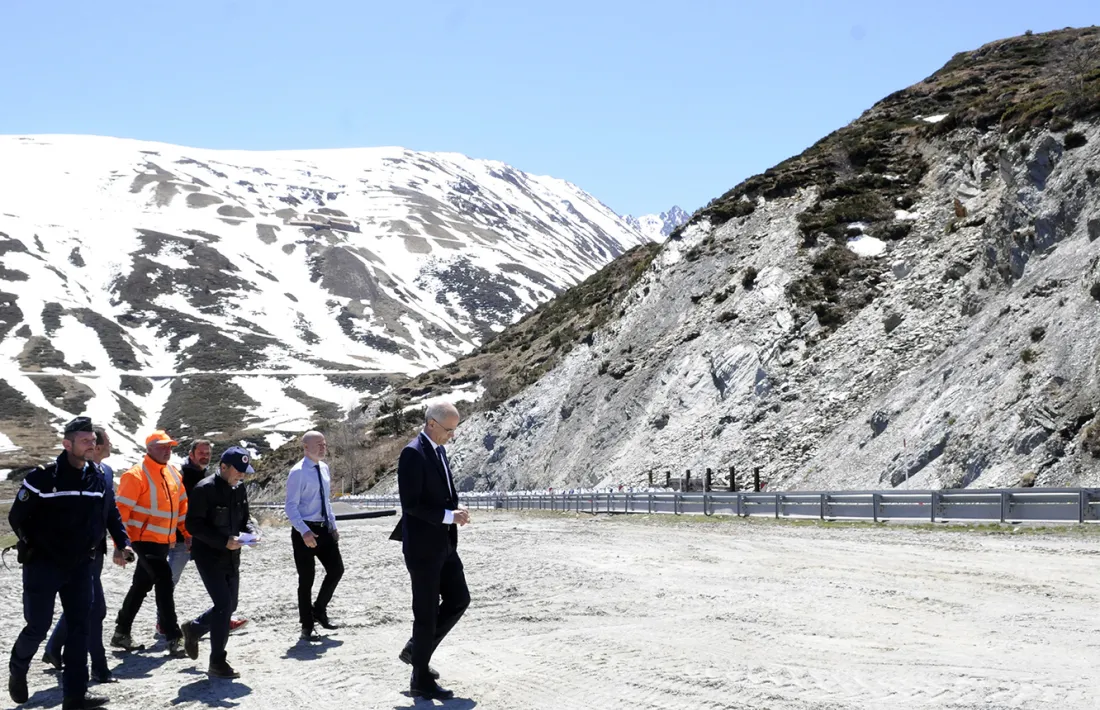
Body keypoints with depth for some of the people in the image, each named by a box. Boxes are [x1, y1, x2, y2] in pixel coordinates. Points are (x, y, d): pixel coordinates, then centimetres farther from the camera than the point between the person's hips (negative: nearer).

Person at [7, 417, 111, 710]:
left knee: (79, 628, 2)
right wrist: (35, 546, -4)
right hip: (43, 565, -5)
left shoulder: (97, 478, 3)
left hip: (80, 566, 5)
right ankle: (18, 670, 30)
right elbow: (17, 517, -7)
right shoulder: (42, 477, -14)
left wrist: (91, 545, 7)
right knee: (38, 626, -1)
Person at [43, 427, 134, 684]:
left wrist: (123, 543, 4)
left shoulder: (106, 472, 8)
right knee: (96, 608, -6)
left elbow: (112, 512, 13)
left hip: (95, 549, 9)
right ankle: (99, 668, 2)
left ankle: (54, 649, 38)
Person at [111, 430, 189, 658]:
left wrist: (188, 532, 16)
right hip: (145, 539, -8)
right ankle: (174, 638, -12)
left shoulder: (173, 473, 11)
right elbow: (121, 510, -15)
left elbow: (182, 505, 20)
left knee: (141, 586, 17)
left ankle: (122, 632, 30)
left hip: (165, 542, 8)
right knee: (164, 581, -14)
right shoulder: (137, 475, -13)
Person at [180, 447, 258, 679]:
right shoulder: (204, 489, -17)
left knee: (229, 605, 14)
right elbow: (194, 525, -18)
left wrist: (251, 530, -5)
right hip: (209, 556, -8)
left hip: (231, 557, 8)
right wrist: (224, 541, -25)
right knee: (224, 604, -11)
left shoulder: (239, 489, 7)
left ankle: (193, 629, 41)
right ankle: (217, 662, 0)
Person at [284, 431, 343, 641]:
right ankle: (307, 626, 13)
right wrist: (304, 531, -27)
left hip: (324, 528, 7)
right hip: (305, 530, -7)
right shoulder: (298, 472, -14)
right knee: (307, 579, 1)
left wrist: (333, 525, 12)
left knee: (336, 569, 4)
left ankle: (319, 611, 24)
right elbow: (291, 507, -17)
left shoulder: (324, 468, 8)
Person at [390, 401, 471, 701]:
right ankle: (421, 682, 11)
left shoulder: (439, 451, 11)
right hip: (423, 546, -9)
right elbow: (411, 503, -21)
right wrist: (449, 516, -22)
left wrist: (456, 509, 3)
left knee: (459, 599, 12)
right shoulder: (413, 453, -17)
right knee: (427, 613, 0)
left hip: (444, 544, 9)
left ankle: (416, 649, 27)